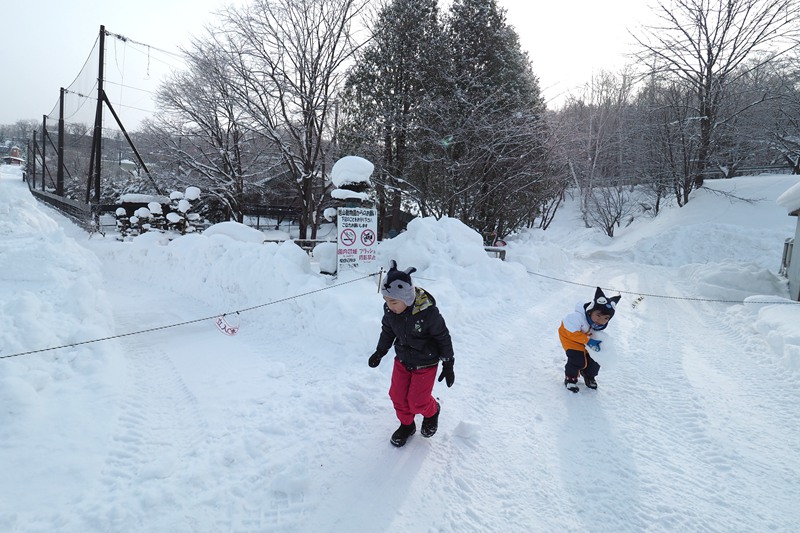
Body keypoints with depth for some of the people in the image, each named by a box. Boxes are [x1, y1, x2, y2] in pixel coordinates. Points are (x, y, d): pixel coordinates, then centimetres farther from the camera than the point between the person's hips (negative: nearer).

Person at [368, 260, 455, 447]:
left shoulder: (428, 312, -31)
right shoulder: (389, 309, -17)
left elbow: (443, 337, -17)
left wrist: (448, 365, -9)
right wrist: (379, 352, 11)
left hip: (425, 363, -5)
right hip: (402, 360, 5)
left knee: (417, 401, 1)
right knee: (397, 396, 9)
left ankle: (432, 411, 36)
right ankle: (406, 425, 36)